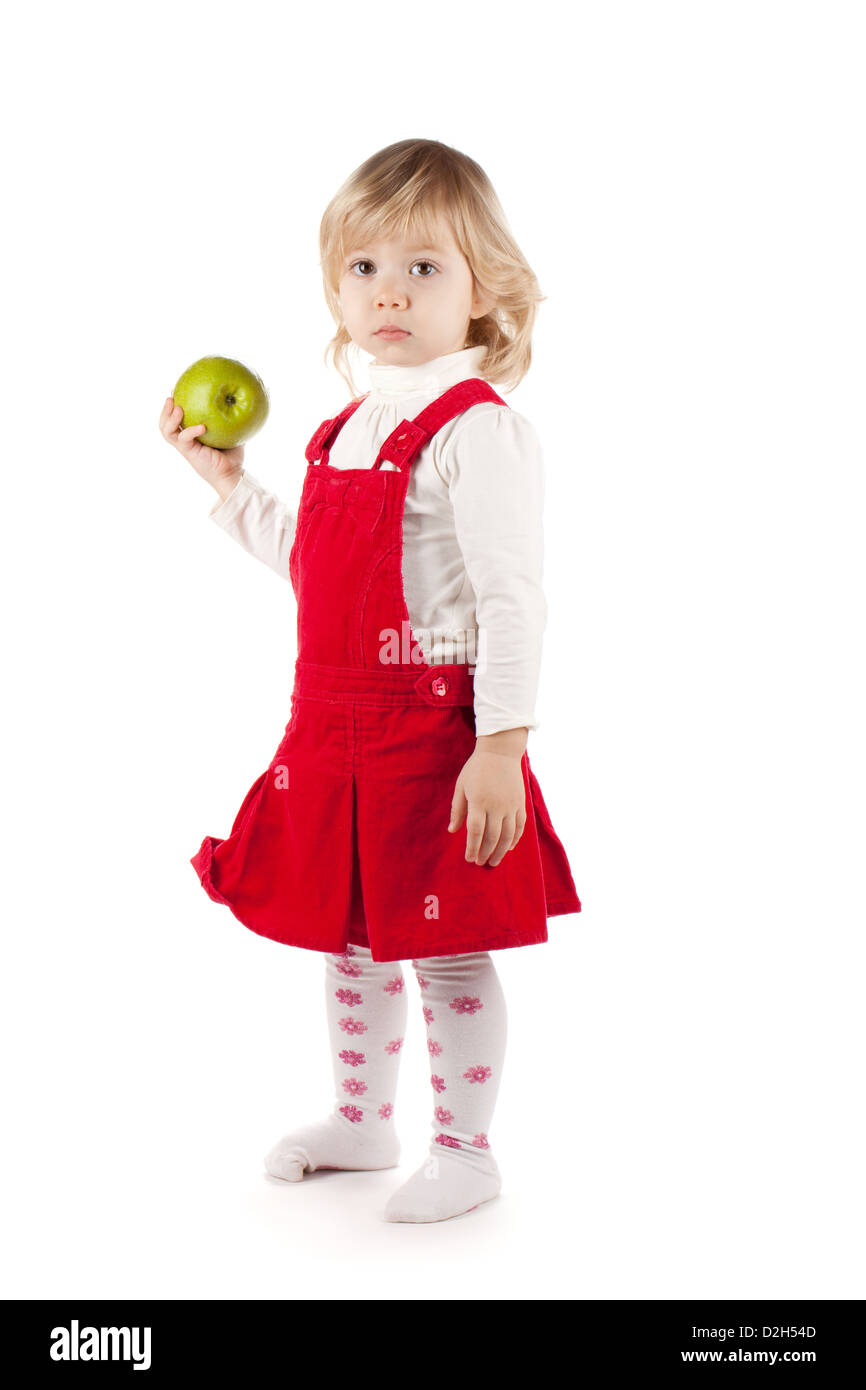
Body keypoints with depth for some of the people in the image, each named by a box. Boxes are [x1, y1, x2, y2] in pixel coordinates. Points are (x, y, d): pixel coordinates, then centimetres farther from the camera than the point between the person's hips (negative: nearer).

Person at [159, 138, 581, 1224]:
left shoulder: (478, 431, -16)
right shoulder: (349, 428, 11)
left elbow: (511, 601, -20)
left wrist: (501, 744, -24)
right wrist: (227, 483, 20)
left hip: (433, 730, -8)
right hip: (334, 727, 9)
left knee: (446, 950, 3)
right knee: (348, 936, 19)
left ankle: (464, 1150, 20)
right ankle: (360, 1120, 37)